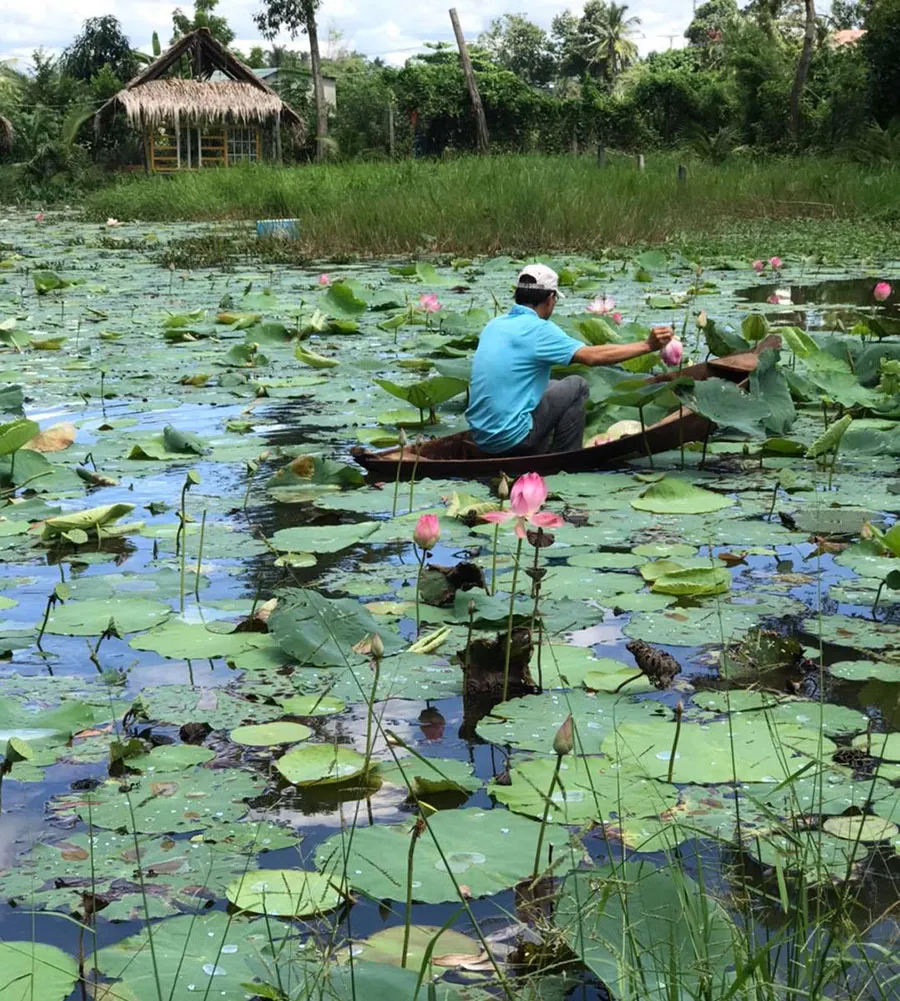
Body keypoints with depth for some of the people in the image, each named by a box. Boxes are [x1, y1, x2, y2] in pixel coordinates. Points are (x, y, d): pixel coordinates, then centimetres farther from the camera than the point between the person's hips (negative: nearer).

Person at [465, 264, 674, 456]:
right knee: (577, 386, 5)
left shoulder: (494, 325, 10)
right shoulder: (538, 330, -13)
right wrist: (647, 345, -11)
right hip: (511, 438, -8)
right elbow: (594, 356, -16)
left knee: (552, 386, 26)